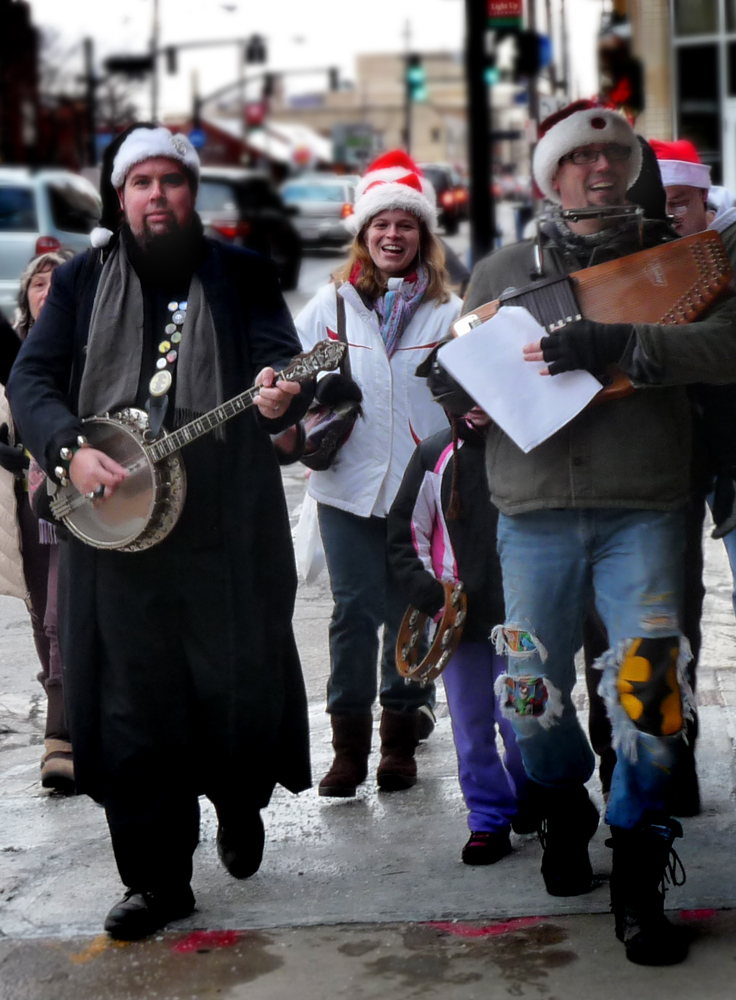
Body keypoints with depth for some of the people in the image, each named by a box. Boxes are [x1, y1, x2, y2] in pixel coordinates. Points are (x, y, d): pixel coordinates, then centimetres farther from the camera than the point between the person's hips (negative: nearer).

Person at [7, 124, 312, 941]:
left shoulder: (241, 275, 7)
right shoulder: (83, 280, 10)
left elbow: (282, 361, -3)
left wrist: (279, 394, -28)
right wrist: (69, 450, -14)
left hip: (227, 527, -1)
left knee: (240, 683, 3)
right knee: (128, 701, 1)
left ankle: (239, 805, 35)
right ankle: (157, 880, 11)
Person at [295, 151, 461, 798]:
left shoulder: (448, 312, 7)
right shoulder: (332, 305, 10)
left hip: (422, 487, 0)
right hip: (349, 485, 0)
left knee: (410, 612, 3)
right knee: (353, 611, -2)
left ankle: (400, 743, 15)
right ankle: (349, 748, 5)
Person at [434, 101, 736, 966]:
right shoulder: (503, 271, 13)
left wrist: (613, 346, -23)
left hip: (642, 512, -2)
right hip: (535, 514, 2)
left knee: (646, 687, -12)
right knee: (534, 694, 3)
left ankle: (637, 881, 5)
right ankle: (565, 813, 36)